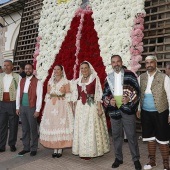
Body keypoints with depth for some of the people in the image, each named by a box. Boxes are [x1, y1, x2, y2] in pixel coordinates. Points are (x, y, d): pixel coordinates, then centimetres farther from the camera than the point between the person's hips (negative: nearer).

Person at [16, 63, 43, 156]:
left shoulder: (37, 82, -5)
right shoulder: (21, 81, 12)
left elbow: (39, 96, -9)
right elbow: (18, 95, 13)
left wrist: (37, 110, -13)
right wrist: (17, 107, 8)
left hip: (31, 108, -5)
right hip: (22, 108, 5)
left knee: (33, 129, 3)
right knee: (24, 129, 12)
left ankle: (33, 149, 15)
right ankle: (26, 147, 23)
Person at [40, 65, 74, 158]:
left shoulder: (65, 82, 2)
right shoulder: (50, 82, 13)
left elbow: (68, 97, -2)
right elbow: (47, 96, 13)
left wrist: (71, 108, -9)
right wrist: (44, 108, 9)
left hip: (62, 106, -4)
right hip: (51, 106, 4)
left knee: (61, 125, -3)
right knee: (51, 126, 3)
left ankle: (60, 149, 9)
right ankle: (55, 149, 14)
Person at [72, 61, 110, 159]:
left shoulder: (95, 78, -3)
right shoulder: (78, 80, 12)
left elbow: (98, 94, -7)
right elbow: (76, 95, 15)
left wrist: (99, 108, -13)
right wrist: (75, 108, 11)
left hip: (92, 107, -5)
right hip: (80, 107, 5)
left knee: (92, 128, 0)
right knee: (81, 129, 8)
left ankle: (92, 151, 13)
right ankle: (82, 150, 21)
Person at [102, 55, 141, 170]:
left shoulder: (129, 74, 1)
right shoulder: (109, 77, 10)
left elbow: (137, 90, -2)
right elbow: (105, 94, 11)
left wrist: (129, 99, -19)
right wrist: (109, 101, -9)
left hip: (127, 108, -3)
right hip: (114, 110, 3)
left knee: (131, 135, 1)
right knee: (116, 135, 10)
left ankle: (136, 159, 17)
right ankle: (118, 158, 25)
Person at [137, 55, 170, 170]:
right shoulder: (141, 78, 5)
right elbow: (139, 94, 13)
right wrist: (138, 109, 9)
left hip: (160, 112, -4)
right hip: (146, 113, 4)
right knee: (150, 137, 15)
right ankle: (152, 161, 31)